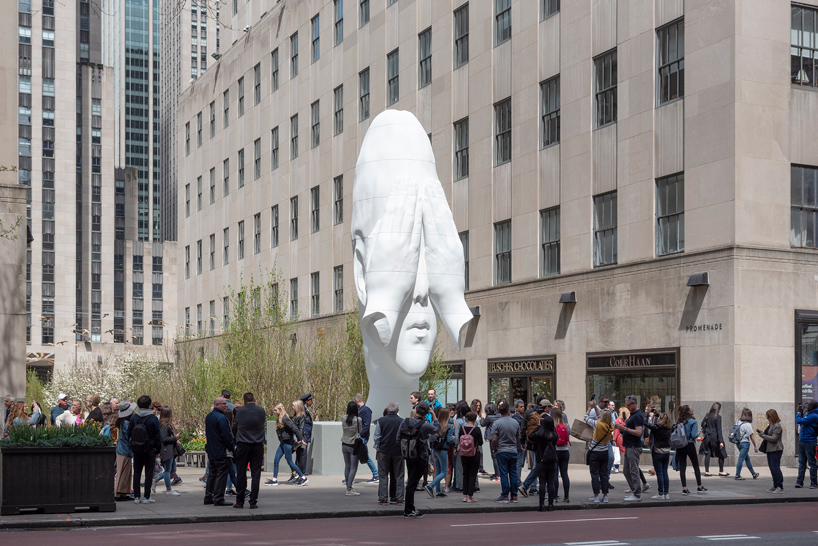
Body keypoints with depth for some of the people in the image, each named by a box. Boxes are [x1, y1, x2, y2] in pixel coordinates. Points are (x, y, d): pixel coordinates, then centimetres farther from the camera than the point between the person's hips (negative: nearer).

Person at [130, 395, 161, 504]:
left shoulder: (133, 418, 0)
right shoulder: (153, 419, -10)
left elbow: (129, 433, 6)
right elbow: (157, 435, -7)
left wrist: (131, 446, 14)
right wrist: (158, 449, 1)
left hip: (136, 449, 3)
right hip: (149, 450, -3)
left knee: (137, 473, 10)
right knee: (149, 473, 2)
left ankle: (136, 496, 11)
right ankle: (146, 497, 0)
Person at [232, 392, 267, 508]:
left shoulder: (240, 411, -4)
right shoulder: (261, 411, 1)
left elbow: (234, 427, 6)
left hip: (243, 446, -1)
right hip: (258, 445, 1)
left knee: (241, 474, 6)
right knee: (256, 475, 4)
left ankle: (239, 502, 9)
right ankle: (253, 502, 2)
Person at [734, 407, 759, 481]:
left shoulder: (737, 422, 1)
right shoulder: (747, 425, -16)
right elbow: (751, 436, -11)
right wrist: (755, 446, -4)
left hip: (738, 442, 7)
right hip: (745, 443, -7)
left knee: (747, 459, 18)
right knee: (741, 459, -2)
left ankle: (753, 474, 31)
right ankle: (737, 475, 1)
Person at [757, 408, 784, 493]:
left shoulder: (777, 426, -15)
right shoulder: (770, 425, 15)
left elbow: (773, 438, -19)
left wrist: (762, 435, -16)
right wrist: (762, 432, 4)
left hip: (776, 450, -10)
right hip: (770, 450, 10)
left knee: (775, 468, -10)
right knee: (772, 468, 12)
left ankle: (780, 487, -6)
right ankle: (775, 486, 18)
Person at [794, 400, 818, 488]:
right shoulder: (807, 414, 16)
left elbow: (799, 421, -19)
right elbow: (802, 423, 23)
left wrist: (798, 413, -2)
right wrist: (801, 413, 13)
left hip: (809, 442, -9)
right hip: (802, 441, 9)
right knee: (802, 463, 7)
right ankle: (799, 481, 8)